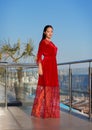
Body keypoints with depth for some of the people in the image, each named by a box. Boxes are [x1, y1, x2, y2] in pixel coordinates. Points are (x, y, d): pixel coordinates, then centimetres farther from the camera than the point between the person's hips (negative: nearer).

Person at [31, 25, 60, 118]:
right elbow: (39, 56, -11)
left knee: (52, 87, 9)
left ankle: (51, 110, 15)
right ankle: (45, 111, -3)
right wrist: (40, 68, -19)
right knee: (46, 87, -8)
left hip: (53, 67, 9)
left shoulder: (51, 43, 20)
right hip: (46, 66, -9)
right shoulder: (43, 42, -5)